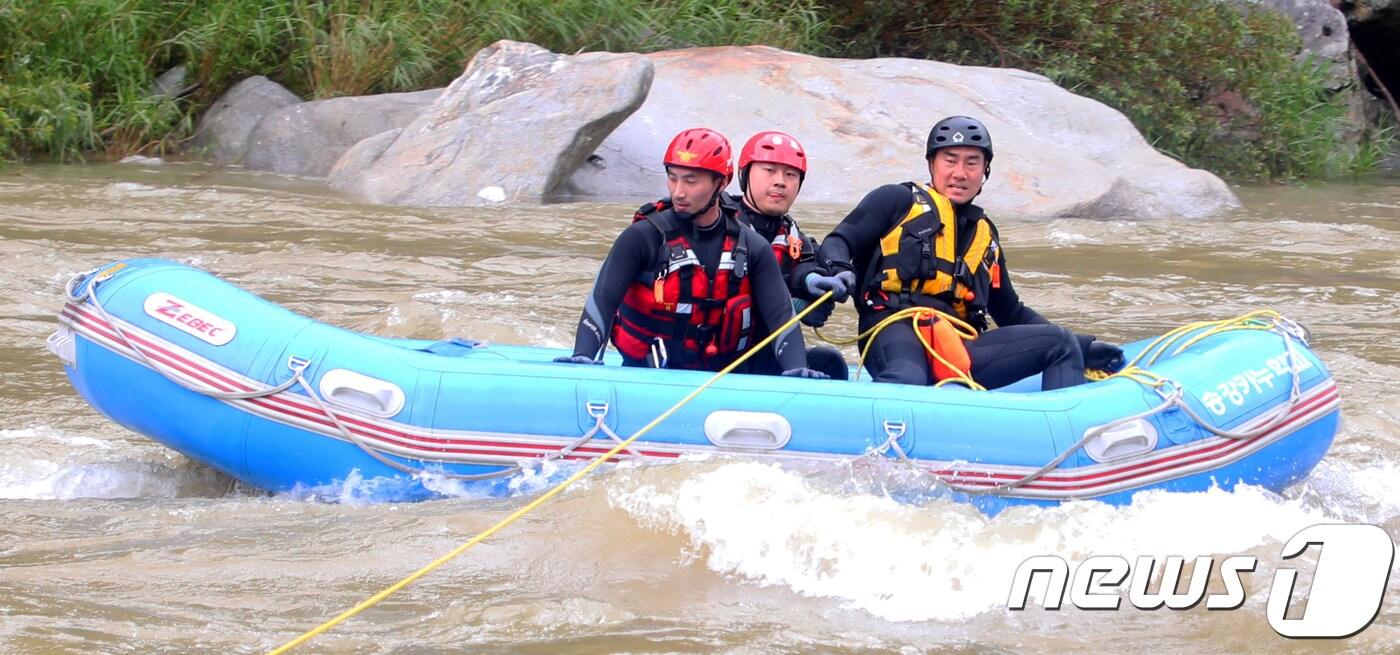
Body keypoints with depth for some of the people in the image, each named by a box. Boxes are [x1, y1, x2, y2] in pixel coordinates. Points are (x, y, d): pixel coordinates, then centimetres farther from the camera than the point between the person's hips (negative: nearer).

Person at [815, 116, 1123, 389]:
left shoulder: (985, 235, 31)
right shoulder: (899, 200, 15)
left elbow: (1012, 312, 38)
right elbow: (838, 243, 8)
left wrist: (1082, 348, 30)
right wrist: (839, 273, -18)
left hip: (957, 351, 6)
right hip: (896, 334, -6)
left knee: (1061, 343, -8)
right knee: (906, 380, -42)